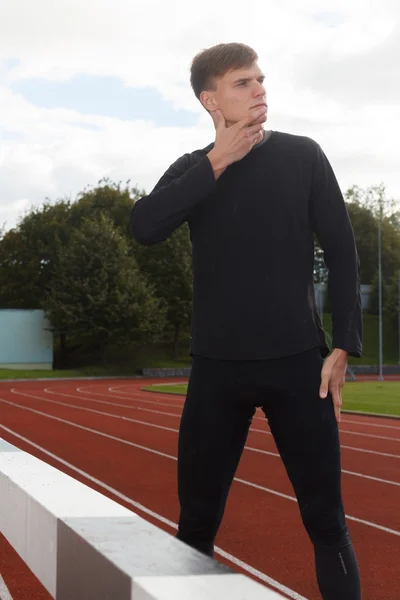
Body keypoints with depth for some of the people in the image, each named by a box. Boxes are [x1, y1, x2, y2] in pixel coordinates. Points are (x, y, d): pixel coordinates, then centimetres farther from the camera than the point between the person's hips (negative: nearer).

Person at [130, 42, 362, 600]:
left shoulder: (301, 155, 3)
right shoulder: (193, 170, 8)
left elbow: (341, 251, 2)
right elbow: (144, 227, -10)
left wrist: (343, 345, -6)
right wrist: (216, 165, -12)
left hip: (297, 362, -1)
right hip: (217, 366, 2)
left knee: (326, 520, 0)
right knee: (196, 519, 7)